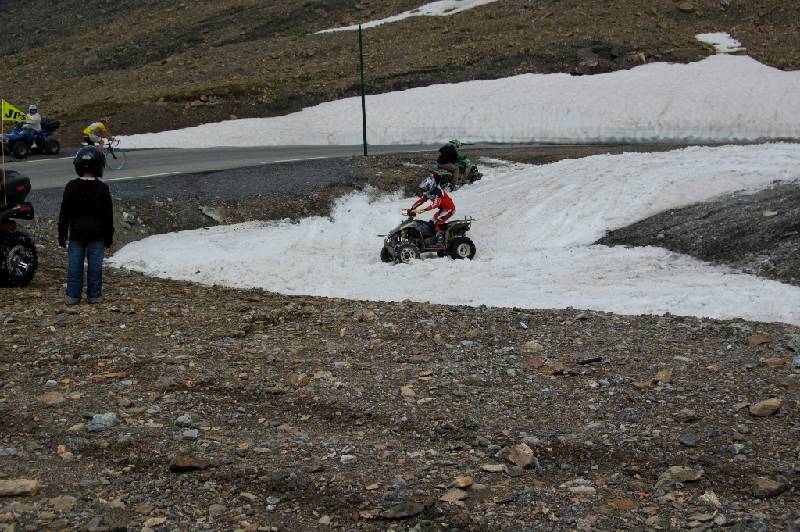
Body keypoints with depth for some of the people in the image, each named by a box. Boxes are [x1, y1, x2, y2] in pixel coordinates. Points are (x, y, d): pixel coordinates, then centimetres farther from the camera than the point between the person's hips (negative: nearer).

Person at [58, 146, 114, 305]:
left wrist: (62, 233, 7)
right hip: (97, 235, -1)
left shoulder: (71, 187, -5)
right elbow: (108, 215, -2)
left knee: (75, 264, 6)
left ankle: (72, 295, 8)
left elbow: (64, 213, -1)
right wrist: (109, 235, 8)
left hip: (76, 234, 1)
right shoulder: (102, 188, -7)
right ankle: (94, 295, 11)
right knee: (95, 265, 6)